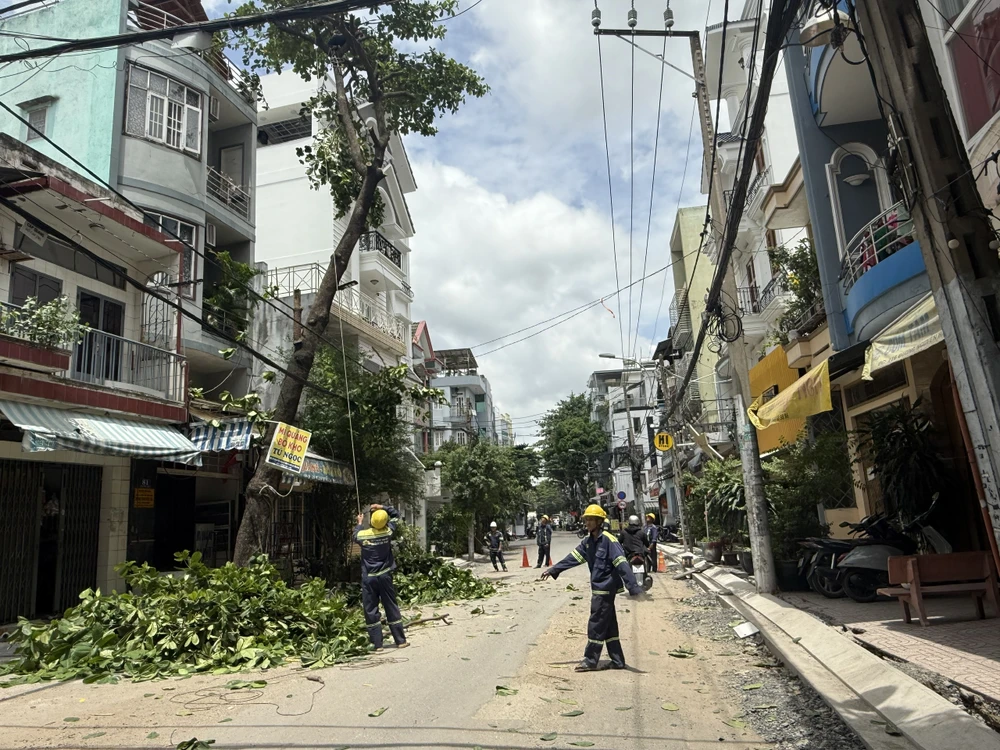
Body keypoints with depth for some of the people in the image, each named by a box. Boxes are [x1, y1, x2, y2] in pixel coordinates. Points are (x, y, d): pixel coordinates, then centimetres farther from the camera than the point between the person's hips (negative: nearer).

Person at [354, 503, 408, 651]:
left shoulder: (362, 535, -10)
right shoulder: (388, 532, -7)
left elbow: (355, 536, 16)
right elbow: (395, 515, 10)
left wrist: (360, 523, 28)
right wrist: (382, 507, 9)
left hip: (368, 578, -1)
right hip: (385, 576, 1)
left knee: (371, 611, 6)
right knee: (392, 608, 9)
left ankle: (377, 644, 6)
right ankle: (400, 641, 15)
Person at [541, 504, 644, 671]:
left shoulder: (608, 540, -18)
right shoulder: (588, 541, 8)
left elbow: (622, 564, -23)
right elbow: (573, 558, 13)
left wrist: (633, 587, -29)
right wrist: (553, 570, 12)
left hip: (606, 588, -8)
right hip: (598, 588, 8)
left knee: (596, 625, -1)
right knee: (609, 626, 14)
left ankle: (590, 661, 10)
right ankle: (618, 661, 22)